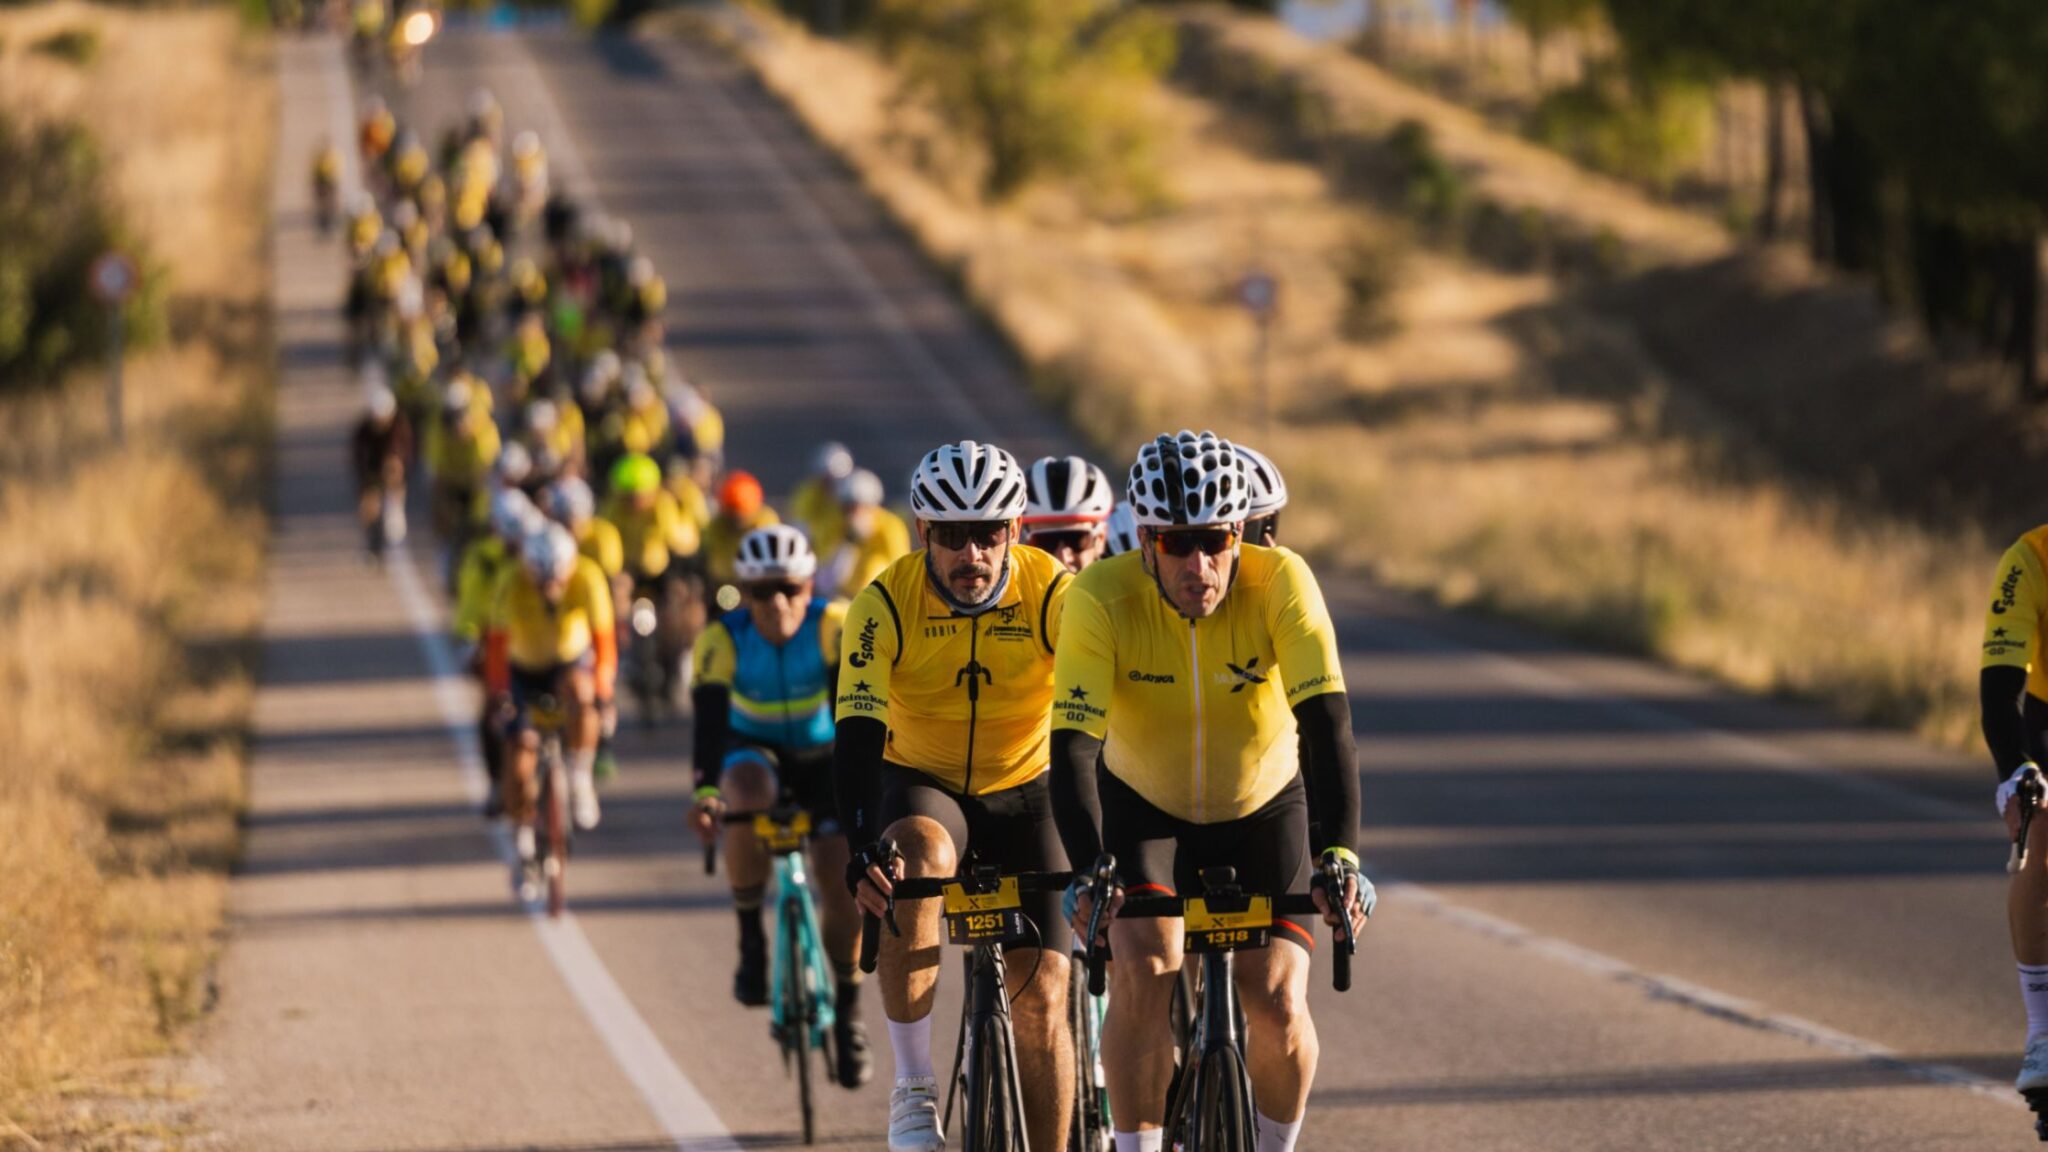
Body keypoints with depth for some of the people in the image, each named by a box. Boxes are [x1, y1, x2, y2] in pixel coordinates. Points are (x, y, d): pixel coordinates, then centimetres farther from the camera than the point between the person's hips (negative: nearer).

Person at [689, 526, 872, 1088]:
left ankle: (847, 1005, 10)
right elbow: (710, 720, -31)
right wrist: (705, 792, -46)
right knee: (747, 794, -36)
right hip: (756, 751, 0)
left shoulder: (835, 626, -24)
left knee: (843, 879, -15)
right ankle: (750, 938, -18)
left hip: (824, 757, 0)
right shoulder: (722, 638, -23)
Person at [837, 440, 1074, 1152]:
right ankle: (913, 1088, -27)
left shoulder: (1054, 596, -20)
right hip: (920, 786, -1)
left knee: (1041, 996, -8)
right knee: (919, 860, -36)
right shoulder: (885, 605, -20)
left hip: (1024, 793, 1)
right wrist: (862, 854, -42)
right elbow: (857, 737, -27)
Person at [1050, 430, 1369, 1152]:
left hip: (1264, 810, 0)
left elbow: (1327, 723, -35)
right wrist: (1090, 871, -48)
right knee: (1144, 974, -24)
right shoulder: (1102, 598, -28)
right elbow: (1072, 746, -33)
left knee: (1277, 1002, -14)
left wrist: (1341, 855, -47)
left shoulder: (1280, 583, -28)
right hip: (1143, 809, 0)